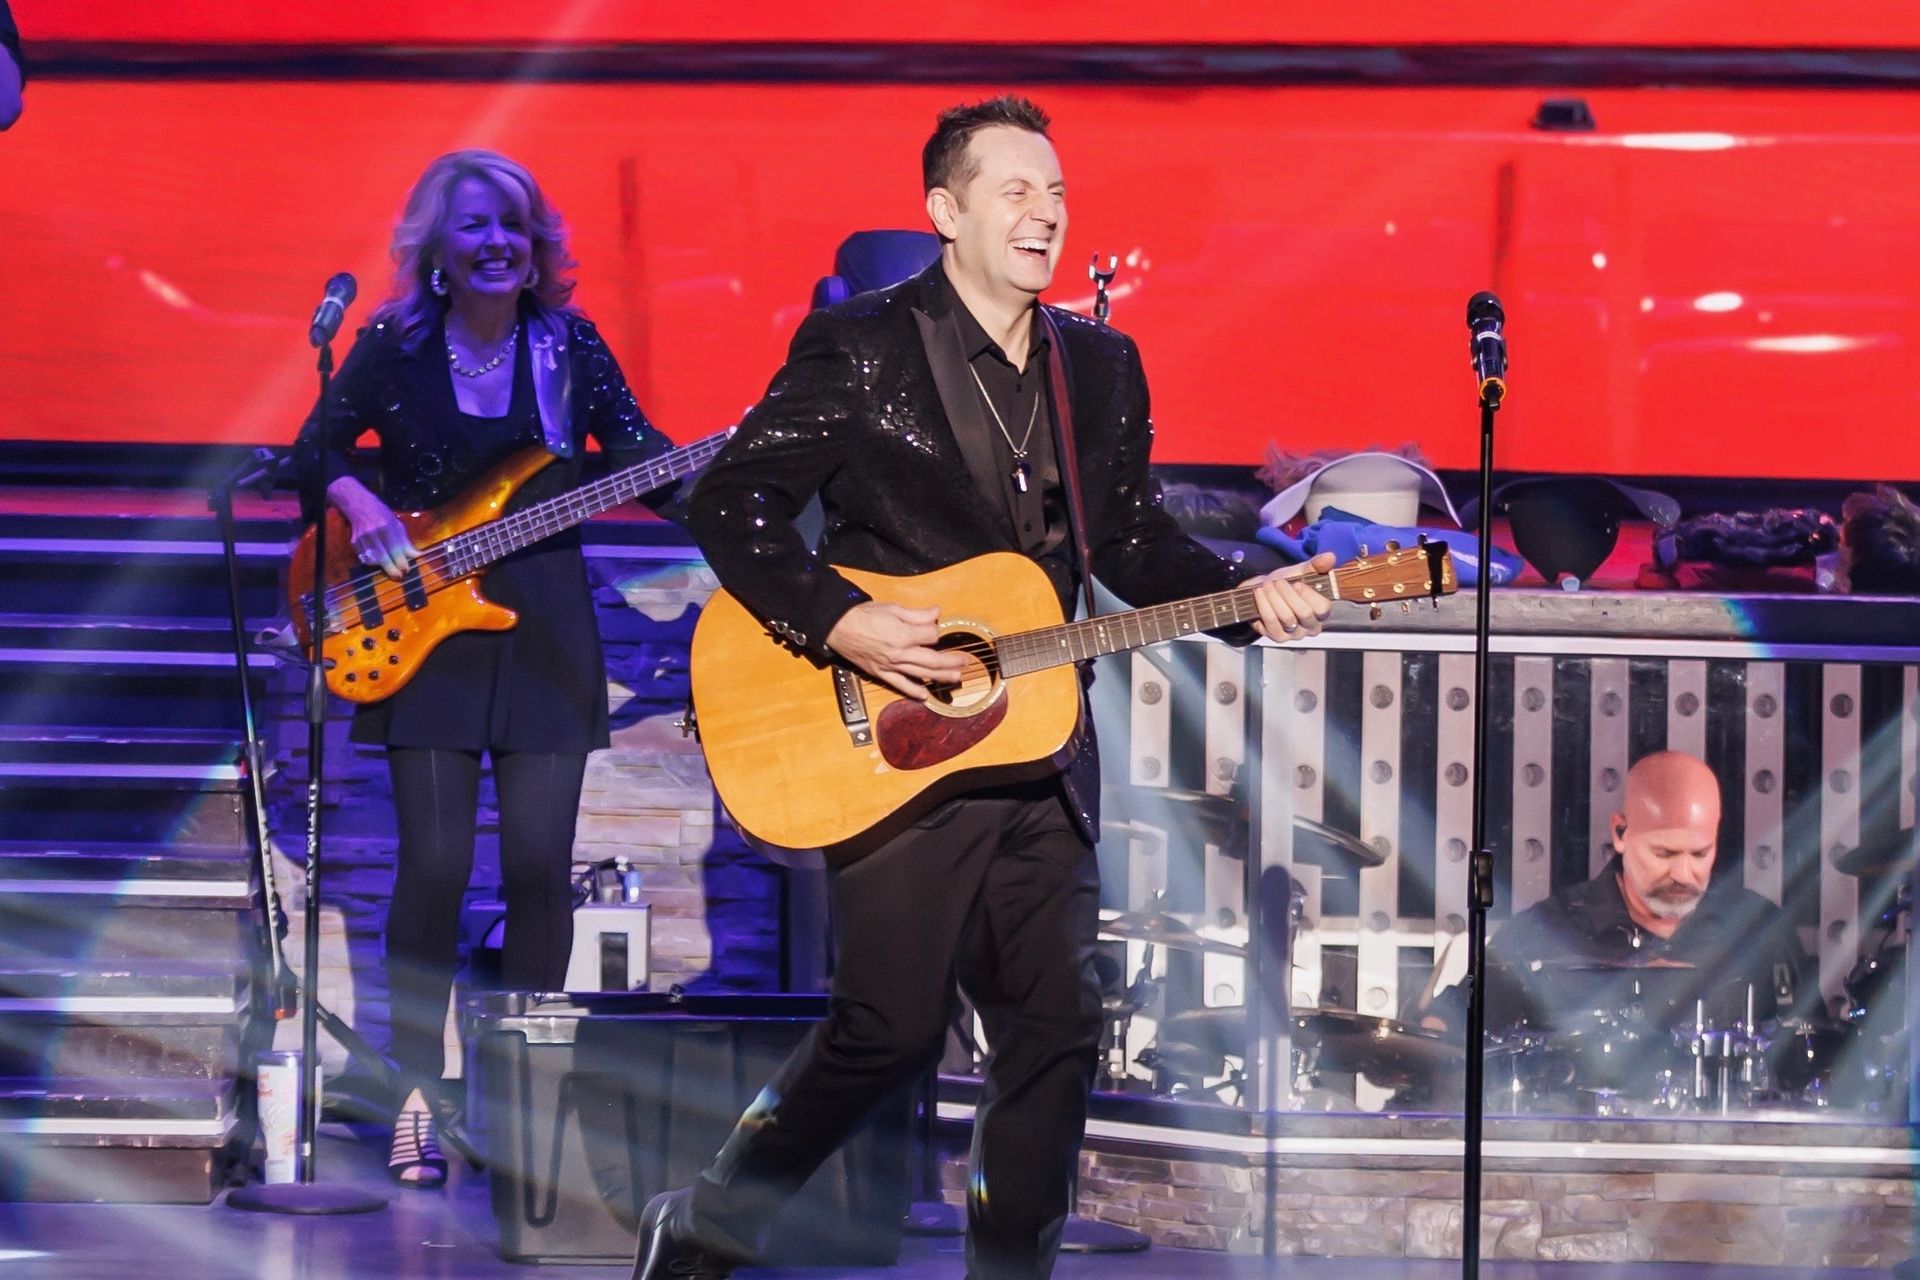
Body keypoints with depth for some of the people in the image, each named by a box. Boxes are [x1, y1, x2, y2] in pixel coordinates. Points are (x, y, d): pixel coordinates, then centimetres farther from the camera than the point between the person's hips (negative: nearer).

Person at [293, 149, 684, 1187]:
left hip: (544, 624, 2)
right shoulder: (394, 347, -1)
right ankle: (420, 1091, 5)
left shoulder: (566, 343, 3)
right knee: (436, 861, -6)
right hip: (426, 627, -1)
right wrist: (359, 504, -15)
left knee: (541, 864, -1)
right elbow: (317, 449, 5)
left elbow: (636, 450, -2)